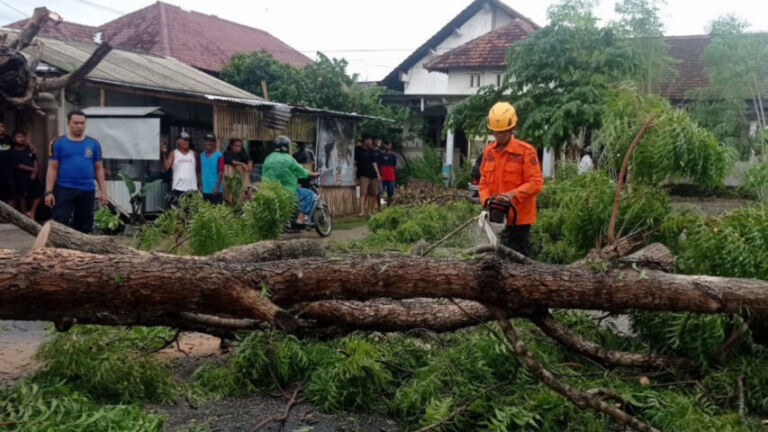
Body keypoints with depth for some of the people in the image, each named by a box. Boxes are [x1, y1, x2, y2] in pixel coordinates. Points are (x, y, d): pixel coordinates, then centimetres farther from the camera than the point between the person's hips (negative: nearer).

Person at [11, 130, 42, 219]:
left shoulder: (28, 148, 7)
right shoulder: (14, 152, -9)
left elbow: (35, 160, 6)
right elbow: (18, 165, -14)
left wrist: (34, 172, -7)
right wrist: (32, 169, -14)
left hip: (32, 175, 5)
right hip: (21, 177, -5)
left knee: (38, 194, 5)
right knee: (22, 197, 3)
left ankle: (32, 211, 20)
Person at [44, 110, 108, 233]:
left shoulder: (93, 144, 7)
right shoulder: (58, 143, 1)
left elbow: (99, 168, 10)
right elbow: (52, 168, -1)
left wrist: (103, 191, 4)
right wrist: (49, 191, -8)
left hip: (87, 191, 3)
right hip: (64, 190, -3)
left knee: (84, 225, 10)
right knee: (60, 223, -6)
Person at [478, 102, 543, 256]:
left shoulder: (526, 151, -8)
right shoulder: (488, 151, 9)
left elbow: (536, 182, -13)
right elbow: (484, 182, 10)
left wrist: (513, 193, -25)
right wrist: (487, 201, -7)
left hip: (519, 218, -5)